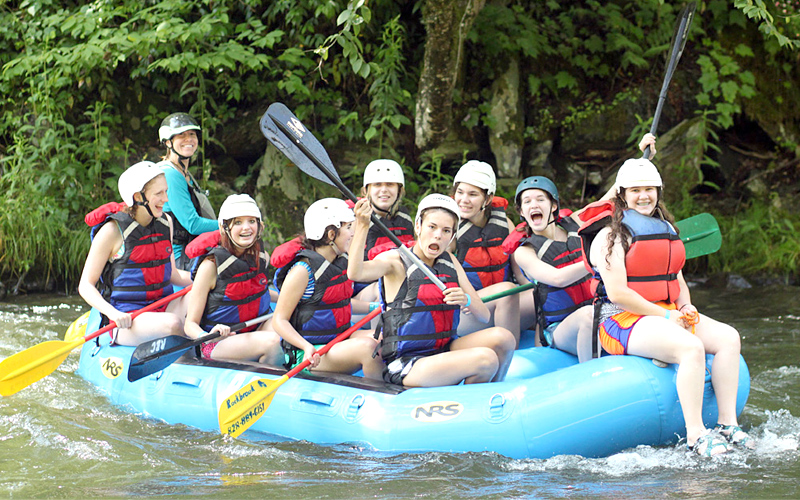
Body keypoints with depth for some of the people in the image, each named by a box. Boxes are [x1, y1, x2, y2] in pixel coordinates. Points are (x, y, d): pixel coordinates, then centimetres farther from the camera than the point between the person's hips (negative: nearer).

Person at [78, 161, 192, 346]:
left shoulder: (165, 223, 11)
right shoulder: (112, 231, -8)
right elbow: (86, 285, -7)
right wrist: (113, 313, -24)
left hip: (163, 308, 6)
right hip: (127, 320, -6)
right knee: (173, 324, -36)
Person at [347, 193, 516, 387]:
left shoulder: (449, 261, 13)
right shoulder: (395, 261, -5)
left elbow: (484, 316, 10)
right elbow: (355, 273, -28)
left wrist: (467, 301, -13)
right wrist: (362, 226, -39)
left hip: (444, 351, 7)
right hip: (404, 366, -7)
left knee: (501, 337, -16)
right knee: (485, 359, -27)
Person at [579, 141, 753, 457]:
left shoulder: (666, 230, 18)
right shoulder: (610, 236, -7)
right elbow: (617, 293, -16)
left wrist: (686, 308, 1)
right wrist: (665, 317, -16)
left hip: (669, 314, 8)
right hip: (624, 321, -8)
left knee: (728, 338, -12)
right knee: (691, 347, -32)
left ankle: (727, 425, -14)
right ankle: (695, 436, -30)